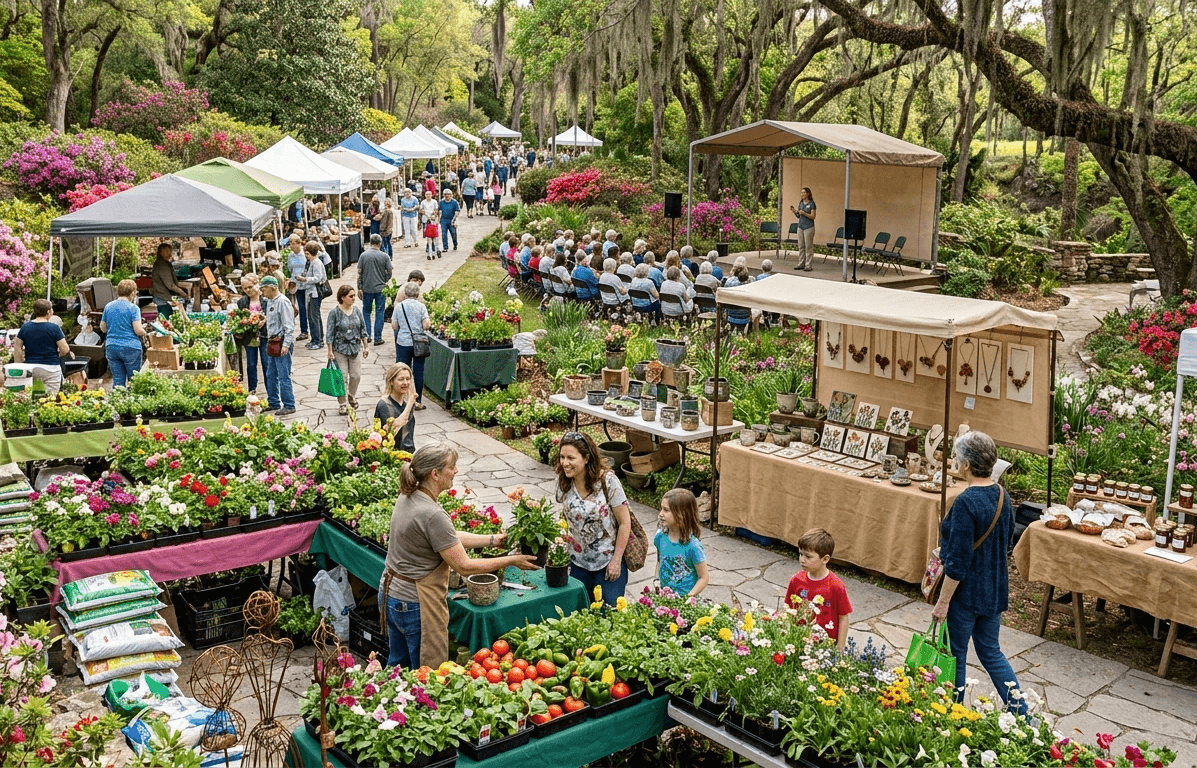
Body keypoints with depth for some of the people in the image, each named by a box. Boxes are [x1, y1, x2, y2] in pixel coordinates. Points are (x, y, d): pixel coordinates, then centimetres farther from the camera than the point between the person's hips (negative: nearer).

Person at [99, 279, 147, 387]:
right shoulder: (133, 308, -9)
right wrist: (144, 333, 6)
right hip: (130, 347, -5)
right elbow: (138, 330, -15)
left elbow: (102, 328, 16)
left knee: (117, 381, 9)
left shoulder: (108, 307, 7)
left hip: (111, 347, 5)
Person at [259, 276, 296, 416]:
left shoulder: (282, 302, -14)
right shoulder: (269, 301, 14)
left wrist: (286, 345, -22)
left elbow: (289, 325, -18)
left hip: (282, 343, -10)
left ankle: (289, 406, 0)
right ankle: (274, 403, 27)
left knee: (284, 376, -6)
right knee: (271, 375, 15)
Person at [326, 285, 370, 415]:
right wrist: (330, 351, -8)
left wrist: (366, 346, 11)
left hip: (356, 348, 4)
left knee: (356, 375, 4)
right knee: (342, 377, -2)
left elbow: (363, 329, 13)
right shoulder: (334, 312, -7)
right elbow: (330, 333, -6)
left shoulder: (357, 311, 6)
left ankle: (352, 396, 31)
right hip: (340, 349, -4)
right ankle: (343, 404, 11)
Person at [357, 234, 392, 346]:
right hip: (380, 288, -1)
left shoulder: (363, 255, -4)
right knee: (380, 312, 6)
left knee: (366, 311, 16)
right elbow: (390, 272, -3)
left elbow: (359, 273, -3)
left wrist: (359, 288, 4)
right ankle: (377, 338, 6)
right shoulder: (384, 256, -7)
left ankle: (366, 335, 12)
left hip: (367, 288, 1)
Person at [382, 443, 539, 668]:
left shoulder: (407, 498, 1)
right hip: (415, 605, -9)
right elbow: (464, 566, -21)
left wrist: (493, 539, 9)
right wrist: (512, 561, -13)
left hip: (392, 593, 9)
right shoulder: (432, 515, -27)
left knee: (398, 664, 24)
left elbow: (449, 537, 11)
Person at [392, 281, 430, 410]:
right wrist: (430, 322, 10)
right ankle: (418, 402, 11)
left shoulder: (399, 306, -2)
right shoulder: (421, 306, -6)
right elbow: (426, 325, -11)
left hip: (403, 343, 1)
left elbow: (394, 325, 1)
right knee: (418, 373, 6)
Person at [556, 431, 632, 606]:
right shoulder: (563, 482, -6)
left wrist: (616, 561, -11)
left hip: (608, 561, -4)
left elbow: (624, 522, -13)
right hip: (578, 561, 4)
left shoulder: (607, 481, -19)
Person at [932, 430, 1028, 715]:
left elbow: (957, 563, -23)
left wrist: (943, 602, -15)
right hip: (995, 590, 8)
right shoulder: (1002, 496, 0)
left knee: (955, 656, 9)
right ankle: (1022, 715, 19)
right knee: (991, 652, 20)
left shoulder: (966, 503, -24)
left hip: (966, 593, -8)